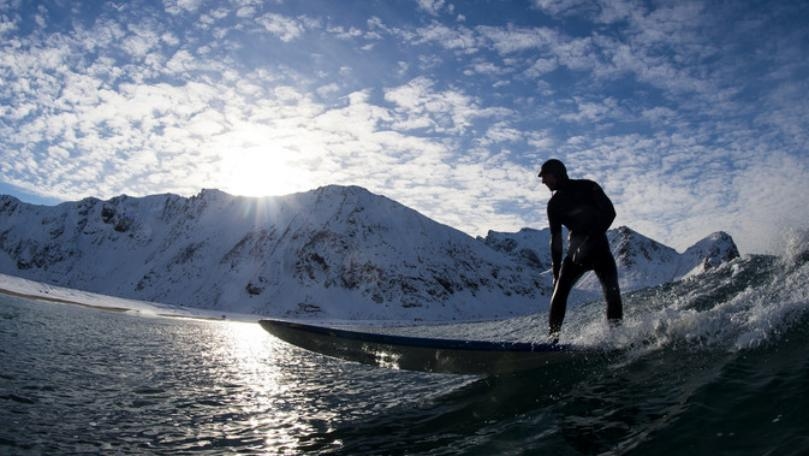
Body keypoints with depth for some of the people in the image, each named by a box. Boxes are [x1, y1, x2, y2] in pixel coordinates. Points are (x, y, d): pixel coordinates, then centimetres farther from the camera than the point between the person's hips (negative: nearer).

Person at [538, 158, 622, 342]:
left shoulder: (588, 187, -2)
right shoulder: (554, 204, 8)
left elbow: (609, 213, -13)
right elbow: (556, 239, 10)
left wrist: (589, 240, -24)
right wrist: (556, 271, 4)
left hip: (599, 247, -2)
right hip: (576, 251, 3)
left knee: (612, 292, -17)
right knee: (560, 291, -13)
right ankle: (553, 336, -14)